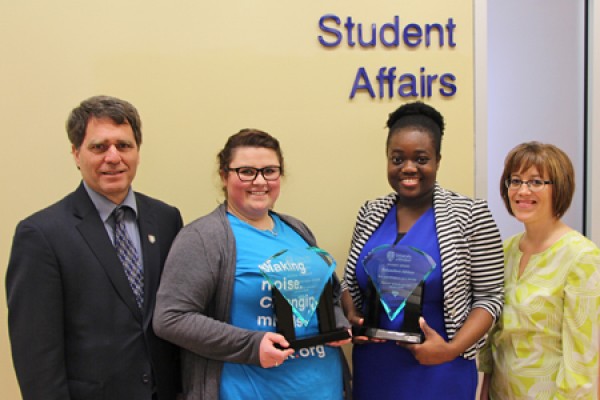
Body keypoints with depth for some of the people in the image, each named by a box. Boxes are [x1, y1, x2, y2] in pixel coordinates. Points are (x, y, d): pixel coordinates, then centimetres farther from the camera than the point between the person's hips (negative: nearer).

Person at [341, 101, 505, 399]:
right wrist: (352, 317, -7)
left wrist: (452, 349, -19)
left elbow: (489, 296, -7)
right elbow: (350, 282, 12)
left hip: (438, 373, -4)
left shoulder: (470, 215, -9)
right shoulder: (370, 213, 3)